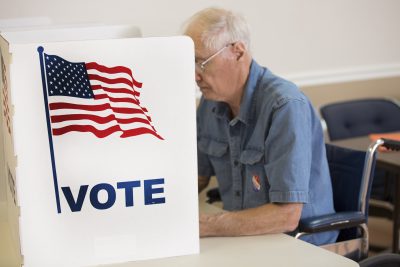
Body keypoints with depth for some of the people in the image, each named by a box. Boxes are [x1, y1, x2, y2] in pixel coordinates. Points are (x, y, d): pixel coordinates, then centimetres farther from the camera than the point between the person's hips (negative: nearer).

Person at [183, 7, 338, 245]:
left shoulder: (286, 107, -22)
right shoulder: (211, 101, 0)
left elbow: (287, 216, -28)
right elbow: (198, 176, 14)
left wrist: (202, 226, -30)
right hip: (244, 239, 7)